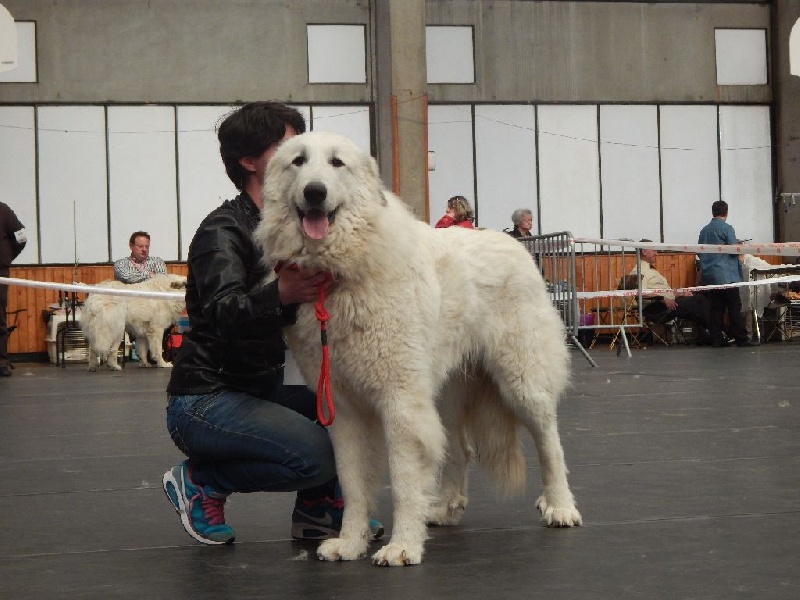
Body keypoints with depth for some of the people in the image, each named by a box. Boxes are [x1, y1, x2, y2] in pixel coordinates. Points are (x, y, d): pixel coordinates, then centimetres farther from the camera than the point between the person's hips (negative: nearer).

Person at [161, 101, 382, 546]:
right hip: (204, 402, -8)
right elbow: (223, 314, -32)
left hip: (260, 393, 8)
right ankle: (200, 482, -5)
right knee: (315, 455, -26)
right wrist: (280, 295, -51)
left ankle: (318, 508, 6)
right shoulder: (224, 229, -14)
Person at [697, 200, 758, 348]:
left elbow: (700, 251, 16)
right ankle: (741, 338, -5)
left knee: (716, 308, 6)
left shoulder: (704, 230, 11)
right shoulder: (726, 228, -9)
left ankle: (716, 339, 4)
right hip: (725, 274, -6)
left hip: (709, 275, 6)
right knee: (734, 307, -4)